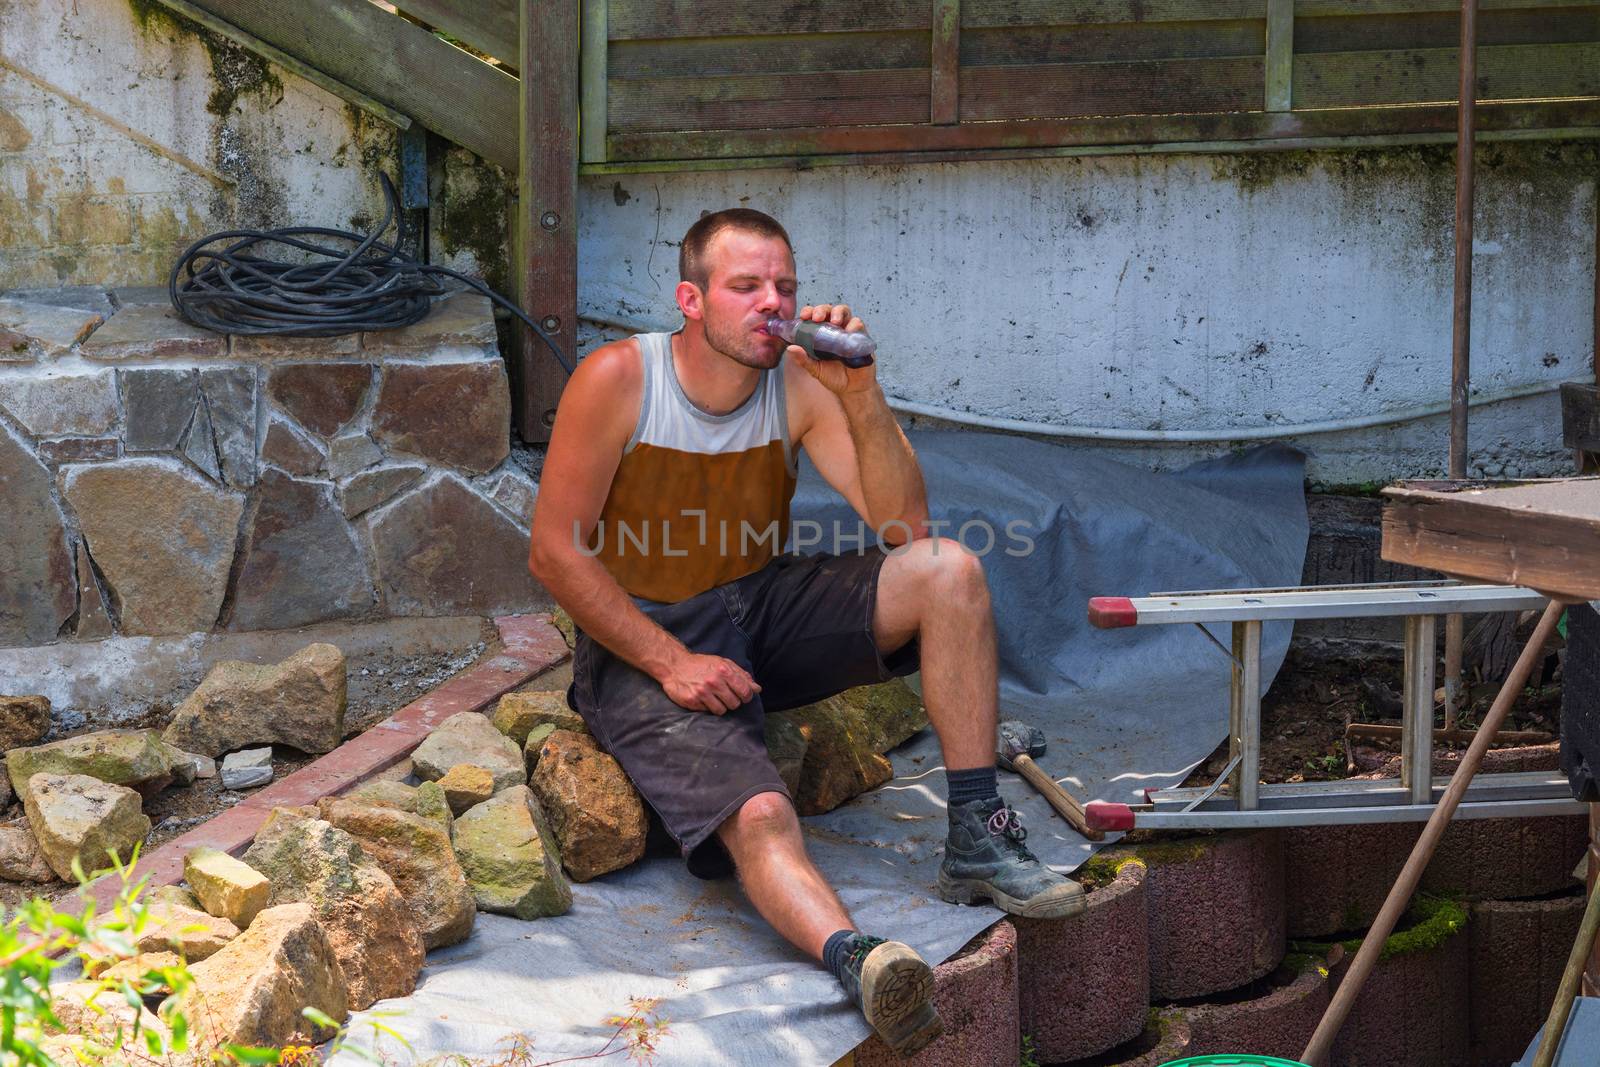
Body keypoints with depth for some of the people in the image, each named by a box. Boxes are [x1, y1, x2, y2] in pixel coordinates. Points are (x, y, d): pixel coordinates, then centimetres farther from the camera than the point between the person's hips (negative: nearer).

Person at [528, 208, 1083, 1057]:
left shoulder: (799, 382, -4)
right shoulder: (617, 380, -14)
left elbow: (905, 527, -12)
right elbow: (556, 552, -12)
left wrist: (859, 393, -24)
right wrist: (671, 662, -17)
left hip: (762, 612, 4)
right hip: (643, 646, -4)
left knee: (950, 572, -17)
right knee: (757, 816, -32)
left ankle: (976, 843, -14)